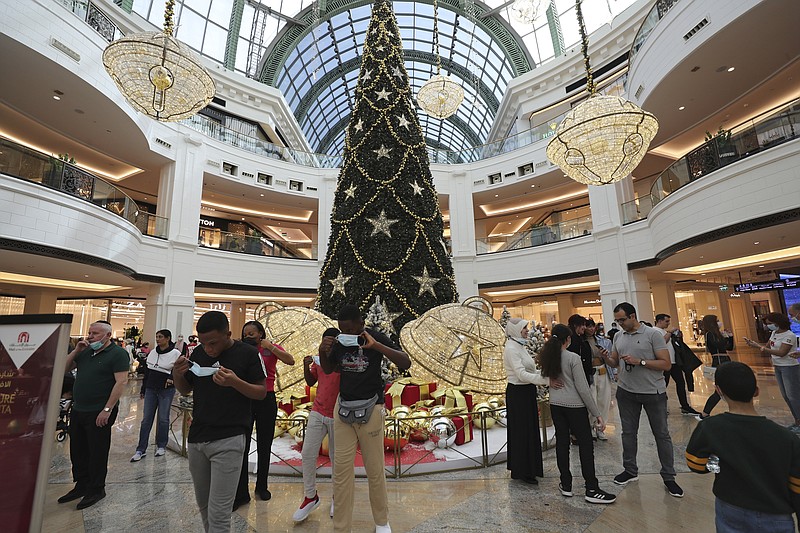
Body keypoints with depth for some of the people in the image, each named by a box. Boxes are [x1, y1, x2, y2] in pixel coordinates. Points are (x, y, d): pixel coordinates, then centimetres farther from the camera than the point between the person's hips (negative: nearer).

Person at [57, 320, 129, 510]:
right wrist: (76, 350, 1)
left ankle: (96, 489, 22)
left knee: (97, 452, 5)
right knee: (77, 450, 18)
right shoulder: (86, 351, 10)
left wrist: (107, 409, -22)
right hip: (78, 410, 7)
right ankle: (81, 485, 35)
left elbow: (121, 382, -19)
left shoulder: (118, 353, -14)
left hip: (99, 413, -7)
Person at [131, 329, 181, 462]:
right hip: (151, 390, 5)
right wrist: (143, 390, 14)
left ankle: (161, 446, 22)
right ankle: (141, 450, 15)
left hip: (166, 391, -4)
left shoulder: (175, 353, -10)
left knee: (163, 419, 6)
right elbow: (147, 371, 13)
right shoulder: (152, 352, 6)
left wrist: (172, 378, -21)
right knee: (146, 419, 6)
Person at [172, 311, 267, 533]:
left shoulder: (248, 354, -11)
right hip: (196, 438, 6)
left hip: (228, 440, -5)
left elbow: (262, 392, -7)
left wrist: (235, 382, -25)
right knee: (204, 506, 20)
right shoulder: (198, 353, 3)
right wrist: (177, 375, -8)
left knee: (218, 513, -3)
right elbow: (185, 390, 14)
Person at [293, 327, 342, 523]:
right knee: (307, 454, 4)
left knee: (336, 458, 10)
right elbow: (310, 382, 12)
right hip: (317, 413, 5)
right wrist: (306, 366, -7)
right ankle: (310, 496, 24)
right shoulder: (319, 358, 4)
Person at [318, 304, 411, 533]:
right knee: (341, 469, 7)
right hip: (342, 408, 4)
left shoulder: (376, 338, -12)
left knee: (375, 469, 8)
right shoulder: (339, 341, 0)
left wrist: (376, 346, -32)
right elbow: (328, 370, 14)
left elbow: (406, 363, -20)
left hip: (370, 409, -3)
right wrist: (322, 351, -8)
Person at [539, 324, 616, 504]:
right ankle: (592, 490, 14)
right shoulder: (573, 358, -15)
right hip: (574, 406, -5)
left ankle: (566, 485, 23)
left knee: (562, 443, 13)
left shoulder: (547, 357, 1)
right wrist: (597, 413, -6)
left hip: (555, 405, 5)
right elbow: (583, 389, -13)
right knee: (586, 444, 7)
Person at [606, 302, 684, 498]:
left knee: (662, 434, 8)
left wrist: (639, 361, -23)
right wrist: (606, 358, -11)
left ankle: (668, 477, 24)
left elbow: (666, 364, -13)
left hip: (653, 392, -4)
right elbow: (615, 362, 10)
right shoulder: (618, 336, 4)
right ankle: (630, 470, 28)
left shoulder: (653, 334, -11)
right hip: (626, 392, 4)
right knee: (628, 432, 13)